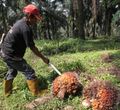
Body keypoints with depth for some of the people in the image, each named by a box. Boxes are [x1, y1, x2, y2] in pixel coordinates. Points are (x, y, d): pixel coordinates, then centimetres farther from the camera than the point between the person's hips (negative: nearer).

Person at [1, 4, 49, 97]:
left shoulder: (20, 22, 7)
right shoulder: (26, 28, -22)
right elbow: (32, 47, -19)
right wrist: (43, 58, -10)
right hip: (12, 55, -10)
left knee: (12, 71, 27)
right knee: (29, 72, -3)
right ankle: (37, 94, 3)